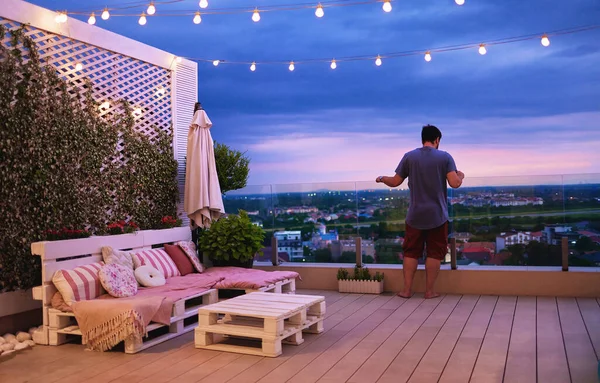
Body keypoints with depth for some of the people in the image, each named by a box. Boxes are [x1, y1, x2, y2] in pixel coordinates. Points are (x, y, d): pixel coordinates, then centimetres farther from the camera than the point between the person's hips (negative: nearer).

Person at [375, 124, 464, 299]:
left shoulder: (409, 157, -1)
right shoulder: (445, 157, -4)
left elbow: (395, 182, 1)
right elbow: (455, 183, -12)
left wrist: (382, 178, 22)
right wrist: (461, 176, 11)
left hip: (415, 215, 1)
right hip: (437, 215, -1)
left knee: (411, 252, 9)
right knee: (434, 253, 7)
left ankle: (407, 290, 11)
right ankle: (429, 291, 10)